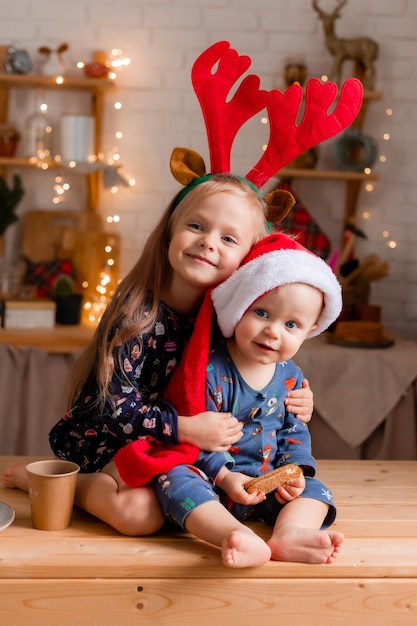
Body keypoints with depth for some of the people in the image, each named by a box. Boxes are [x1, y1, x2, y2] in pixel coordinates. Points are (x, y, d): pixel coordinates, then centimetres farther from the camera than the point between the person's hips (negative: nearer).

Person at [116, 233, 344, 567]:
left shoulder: (291, 376, 2)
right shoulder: (209, 368, -15)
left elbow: (295, 432, 11)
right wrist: (223, 476, -22)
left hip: (268, 481, 5)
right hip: (212, 477, -5)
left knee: (314, 489, -13)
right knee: (175, 480, -32)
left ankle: (290, 533, -45)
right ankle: (239, 537, -57)